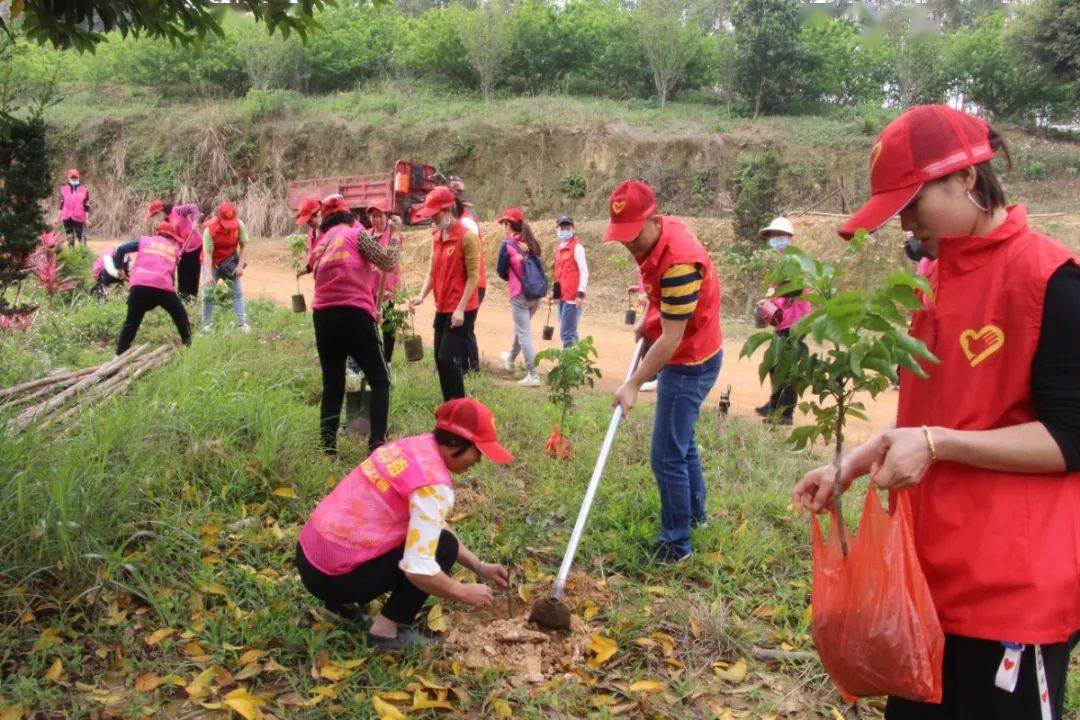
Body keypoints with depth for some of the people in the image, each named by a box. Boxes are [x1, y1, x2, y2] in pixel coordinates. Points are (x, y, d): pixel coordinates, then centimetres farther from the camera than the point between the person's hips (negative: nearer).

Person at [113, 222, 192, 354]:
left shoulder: (145, 240, 23)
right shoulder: (174, 249, 25)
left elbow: (121, 249, 15)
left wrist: (119, 268, 25)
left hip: (139, 284, 1)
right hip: (163, 286, -1)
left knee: (131, 322, 14)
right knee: (180, 316, 19)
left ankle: (121, 354, 10)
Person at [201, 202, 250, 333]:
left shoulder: (239, 225, -20)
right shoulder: (210, 229, -28)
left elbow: (243, 245, -7)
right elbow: (207, 253, -29)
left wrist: (240, 265, -14)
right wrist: (208, 274, -37)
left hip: (230, 262, 2)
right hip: (212, 263, -2)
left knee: (238, 292, 0)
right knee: (208, 294, 0)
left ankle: (242, 323, 4)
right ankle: (206, 325, 9)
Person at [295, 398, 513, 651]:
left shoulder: (414, 447, 7)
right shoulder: (434, 484, -21)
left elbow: (433, 527, 19)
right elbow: (418, 570, -26)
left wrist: (479, 567, 15)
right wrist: (464, 593, -8)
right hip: (331, 575, -9)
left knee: (430, 534, 20)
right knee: (444, 547, -5)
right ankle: (386, 631, -1)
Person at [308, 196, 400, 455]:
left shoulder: (319, 246, 21)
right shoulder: (356, 233, 4)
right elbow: (387, 263, 0)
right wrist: (394, 242, 19)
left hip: (322, 316, 5)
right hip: (354, 313, -5)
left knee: (332, 384, 15)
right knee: (380, 380, 5)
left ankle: (327, 442, 5)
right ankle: (377, 442, -6)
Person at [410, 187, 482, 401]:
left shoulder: (467, 236, -12)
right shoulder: (436, 237, 12)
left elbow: (473, 276, -15)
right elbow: (432, 271, 14)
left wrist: (460, 309, -20)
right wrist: (422, 295, -4)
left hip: (461, 310, -8)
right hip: (442, 309, 8)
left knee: (448, 359, -12)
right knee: (440, 359, 11)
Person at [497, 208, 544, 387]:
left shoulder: (508, 244, -8)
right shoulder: (531, 243, 9)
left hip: (520, 295, -7)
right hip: (536, 294, 7)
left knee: (524, 334, -3)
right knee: (520, 328, 26)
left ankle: (533, 375, -7)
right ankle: (510, 359, 47)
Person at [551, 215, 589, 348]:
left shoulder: (577, 247, -9)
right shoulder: (561, 247, 15)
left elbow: (584, 272, -14)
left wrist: (581, 293, -20)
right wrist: (555, 291, 21)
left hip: (572, 297, -8)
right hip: (562, 297, 8)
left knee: (566, 333, -10)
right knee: (570, 332, 13)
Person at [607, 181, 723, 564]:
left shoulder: (679, 262, -32)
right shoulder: (656, 237, -3)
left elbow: (671, 339, -29)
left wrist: (634, 385, -25)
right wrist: (648, 321, 6)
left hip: (690, 365, -10)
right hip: (684, 358, 10)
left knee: (667, 457, -6)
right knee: (682, 442, 25)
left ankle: (676, 543, 7)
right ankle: (695, 513, 44)